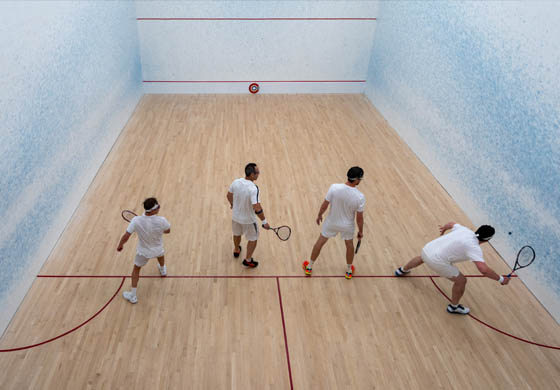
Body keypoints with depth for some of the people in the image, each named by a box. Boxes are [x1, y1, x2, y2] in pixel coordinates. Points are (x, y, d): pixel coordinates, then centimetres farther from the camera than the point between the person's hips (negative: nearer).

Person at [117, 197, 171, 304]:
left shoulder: (136, 221, -32)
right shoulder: (161, 221, -32)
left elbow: (126, 236, -24)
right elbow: (168, 231, -11)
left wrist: (120, 245, -4)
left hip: (143, 251, -1)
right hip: (158, 249, 1)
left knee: (136, 269, 24)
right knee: (160, 254, 39)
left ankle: (133, 296, 30)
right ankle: (163, 270, 70)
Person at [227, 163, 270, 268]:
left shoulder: (236, 182, -15)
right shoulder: (253, 189, -34)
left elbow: (229, 195, 3)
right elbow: (257, 208, -36)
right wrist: (264, 222, -22)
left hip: (235, 216, 6)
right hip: (248, 220, -6)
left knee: (237, 234, 33)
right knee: (253, 239, 21)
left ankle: (236, 250, 59)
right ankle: (248, 260, 36)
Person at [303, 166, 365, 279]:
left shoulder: (334, 188, -26)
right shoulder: (360, 197, -27)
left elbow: (325, 205, -14)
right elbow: (359, 218, -16)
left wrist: (319, 215, 6)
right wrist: (361, 231, 2)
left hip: (331, 222, 1)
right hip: (347, 226, -1)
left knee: (320, 242, 22)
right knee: (349, 245, 28)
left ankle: (309, 267, 37)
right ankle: (349, 270, 46)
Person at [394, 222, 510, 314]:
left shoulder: (464, 230, 2)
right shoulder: (474, 248, -18)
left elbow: (451, 224, 25)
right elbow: (484, 270, -29)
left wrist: (444, 228, 48)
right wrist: (501, 279, -15)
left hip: (427, 248, 7)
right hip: (437, 261, -7)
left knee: (421, 258, 43)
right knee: (461, 281, 10)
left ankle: (402, 271, 70)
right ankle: (454, 307, 33)